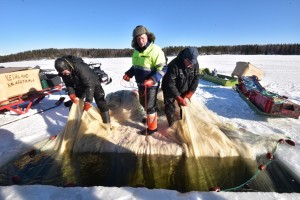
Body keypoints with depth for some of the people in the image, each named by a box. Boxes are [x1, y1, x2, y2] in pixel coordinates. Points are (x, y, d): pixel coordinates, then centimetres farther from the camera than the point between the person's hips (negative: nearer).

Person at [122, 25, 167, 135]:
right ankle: (151, 117, 47)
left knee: (150, 106, 3)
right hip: (140, 83, 8)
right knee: (143, 103, 22)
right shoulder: (136, 51, 8)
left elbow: (162, 68, -20)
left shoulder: (155, 50, -16)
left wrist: (153, 80, -32)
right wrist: (129, 74, 3)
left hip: (151, 85, -8)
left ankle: (152, 127, 22)